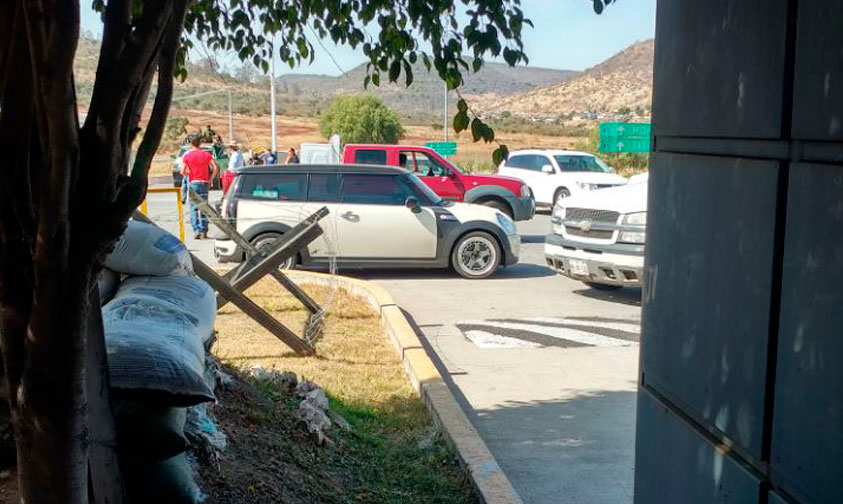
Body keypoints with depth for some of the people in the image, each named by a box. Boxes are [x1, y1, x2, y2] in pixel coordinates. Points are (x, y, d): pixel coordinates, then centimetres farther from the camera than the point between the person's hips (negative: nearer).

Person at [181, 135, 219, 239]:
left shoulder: (187, 156, -3)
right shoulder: (206, 154, 3)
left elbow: (182, 172, -9)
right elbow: (216, 168, -6)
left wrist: (188, 173, 12)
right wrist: (210, 179, 2)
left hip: (193, 183, -2)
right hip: (204, 183, 2)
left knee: (194, 208, 2)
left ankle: (196, 230, -10)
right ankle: (204, 231, 7)